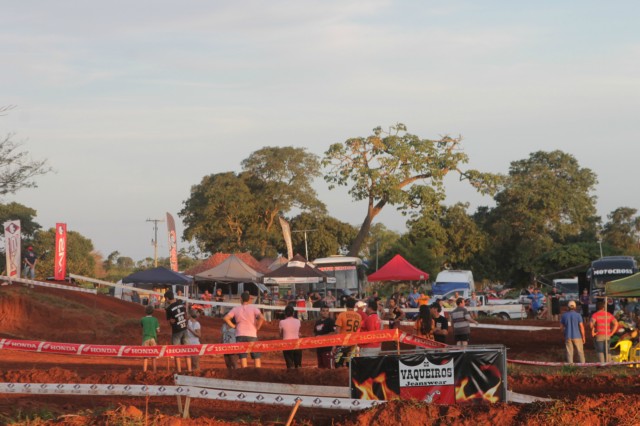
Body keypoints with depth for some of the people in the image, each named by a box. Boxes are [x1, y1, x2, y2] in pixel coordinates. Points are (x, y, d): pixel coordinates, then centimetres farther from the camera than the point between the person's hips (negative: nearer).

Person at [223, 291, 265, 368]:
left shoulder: (236, 309, 5)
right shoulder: (253, 308, -1)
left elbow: (226, 318, -4)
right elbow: (261, 318, -16)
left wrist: (233, 326, 4)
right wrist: (257, 327, -4)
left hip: (240, 335, 1)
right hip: (252, 335, -1)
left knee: (242, 356, 3)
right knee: (256, 356, 5)